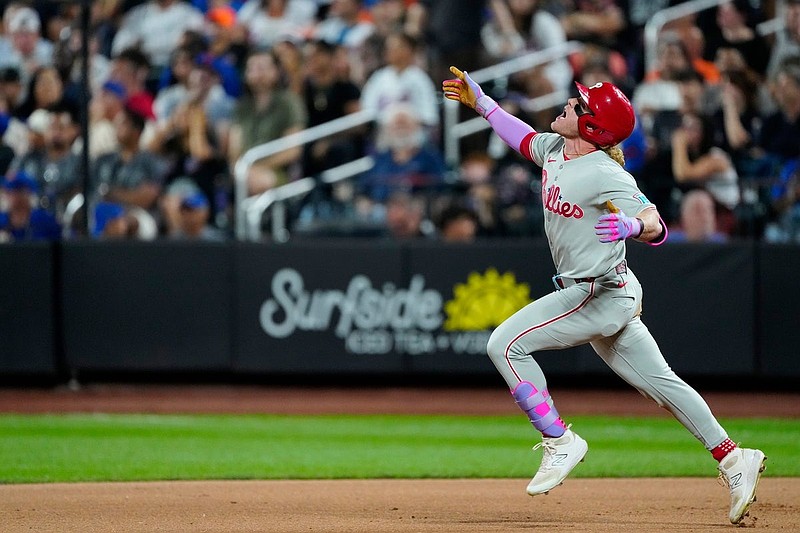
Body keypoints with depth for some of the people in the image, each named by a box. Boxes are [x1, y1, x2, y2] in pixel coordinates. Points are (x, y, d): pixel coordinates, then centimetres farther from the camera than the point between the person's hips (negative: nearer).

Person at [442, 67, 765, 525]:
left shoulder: (606, 176, -23)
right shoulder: (555, 150, 3)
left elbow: (658, 228, -29)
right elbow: (523, 138, 26)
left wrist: (631, 225, -50)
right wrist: (480, 101, 23)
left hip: (601, 295, -9)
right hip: (592, 293, 9)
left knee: (506, 345, -13)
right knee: (658, 381, 12)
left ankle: (560, 441, -8)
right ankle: (732, 458, 16)